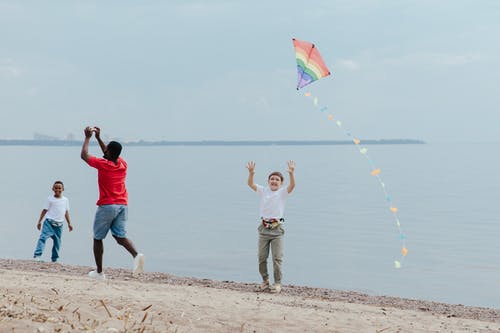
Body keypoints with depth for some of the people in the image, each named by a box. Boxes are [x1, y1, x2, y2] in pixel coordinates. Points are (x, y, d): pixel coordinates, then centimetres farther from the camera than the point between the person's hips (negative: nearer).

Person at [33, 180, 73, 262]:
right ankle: (37, 255, -25)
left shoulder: (65, 200, 9)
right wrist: (39, 221, -1)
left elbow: (66, 212, 16)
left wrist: (69, 223, 14)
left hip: (59, 224, 4)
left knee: (57, 242, 6)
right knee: (43, 237, -19)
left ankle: (54, 259, 17)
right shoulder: (50, 199, 0)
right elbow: (45, 210, 1)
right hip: (49, 222, -4)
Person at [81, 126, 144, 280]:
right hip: (123, 205, 5)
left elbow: (84, 155, 3)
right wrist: (98, 138, 28)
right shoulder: (123, 164, 7)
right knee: (120, 235, 2)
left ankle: (99, 272, 13)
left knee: (98, 238, 10)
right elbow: (110, 155, 28)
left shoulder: (103, 164, -11)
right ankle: (136, 254, -27)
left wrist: (88, 137, 13)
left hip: (107, 206, -5)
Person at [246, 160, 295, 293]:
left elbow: (292, 185, -17)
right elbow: (250, 184, -6)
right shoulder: (263, 191, 6)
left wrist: (291, 173, -35)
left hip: (277, 229, -2)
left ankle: (277, 283, 6)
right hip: (264, 228, 2)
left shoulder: (283, 192, 1)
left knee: (277, 258, -3)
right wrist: (251, 173, -25)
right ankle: (265, 280, 26)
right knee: (262, 257, 8)